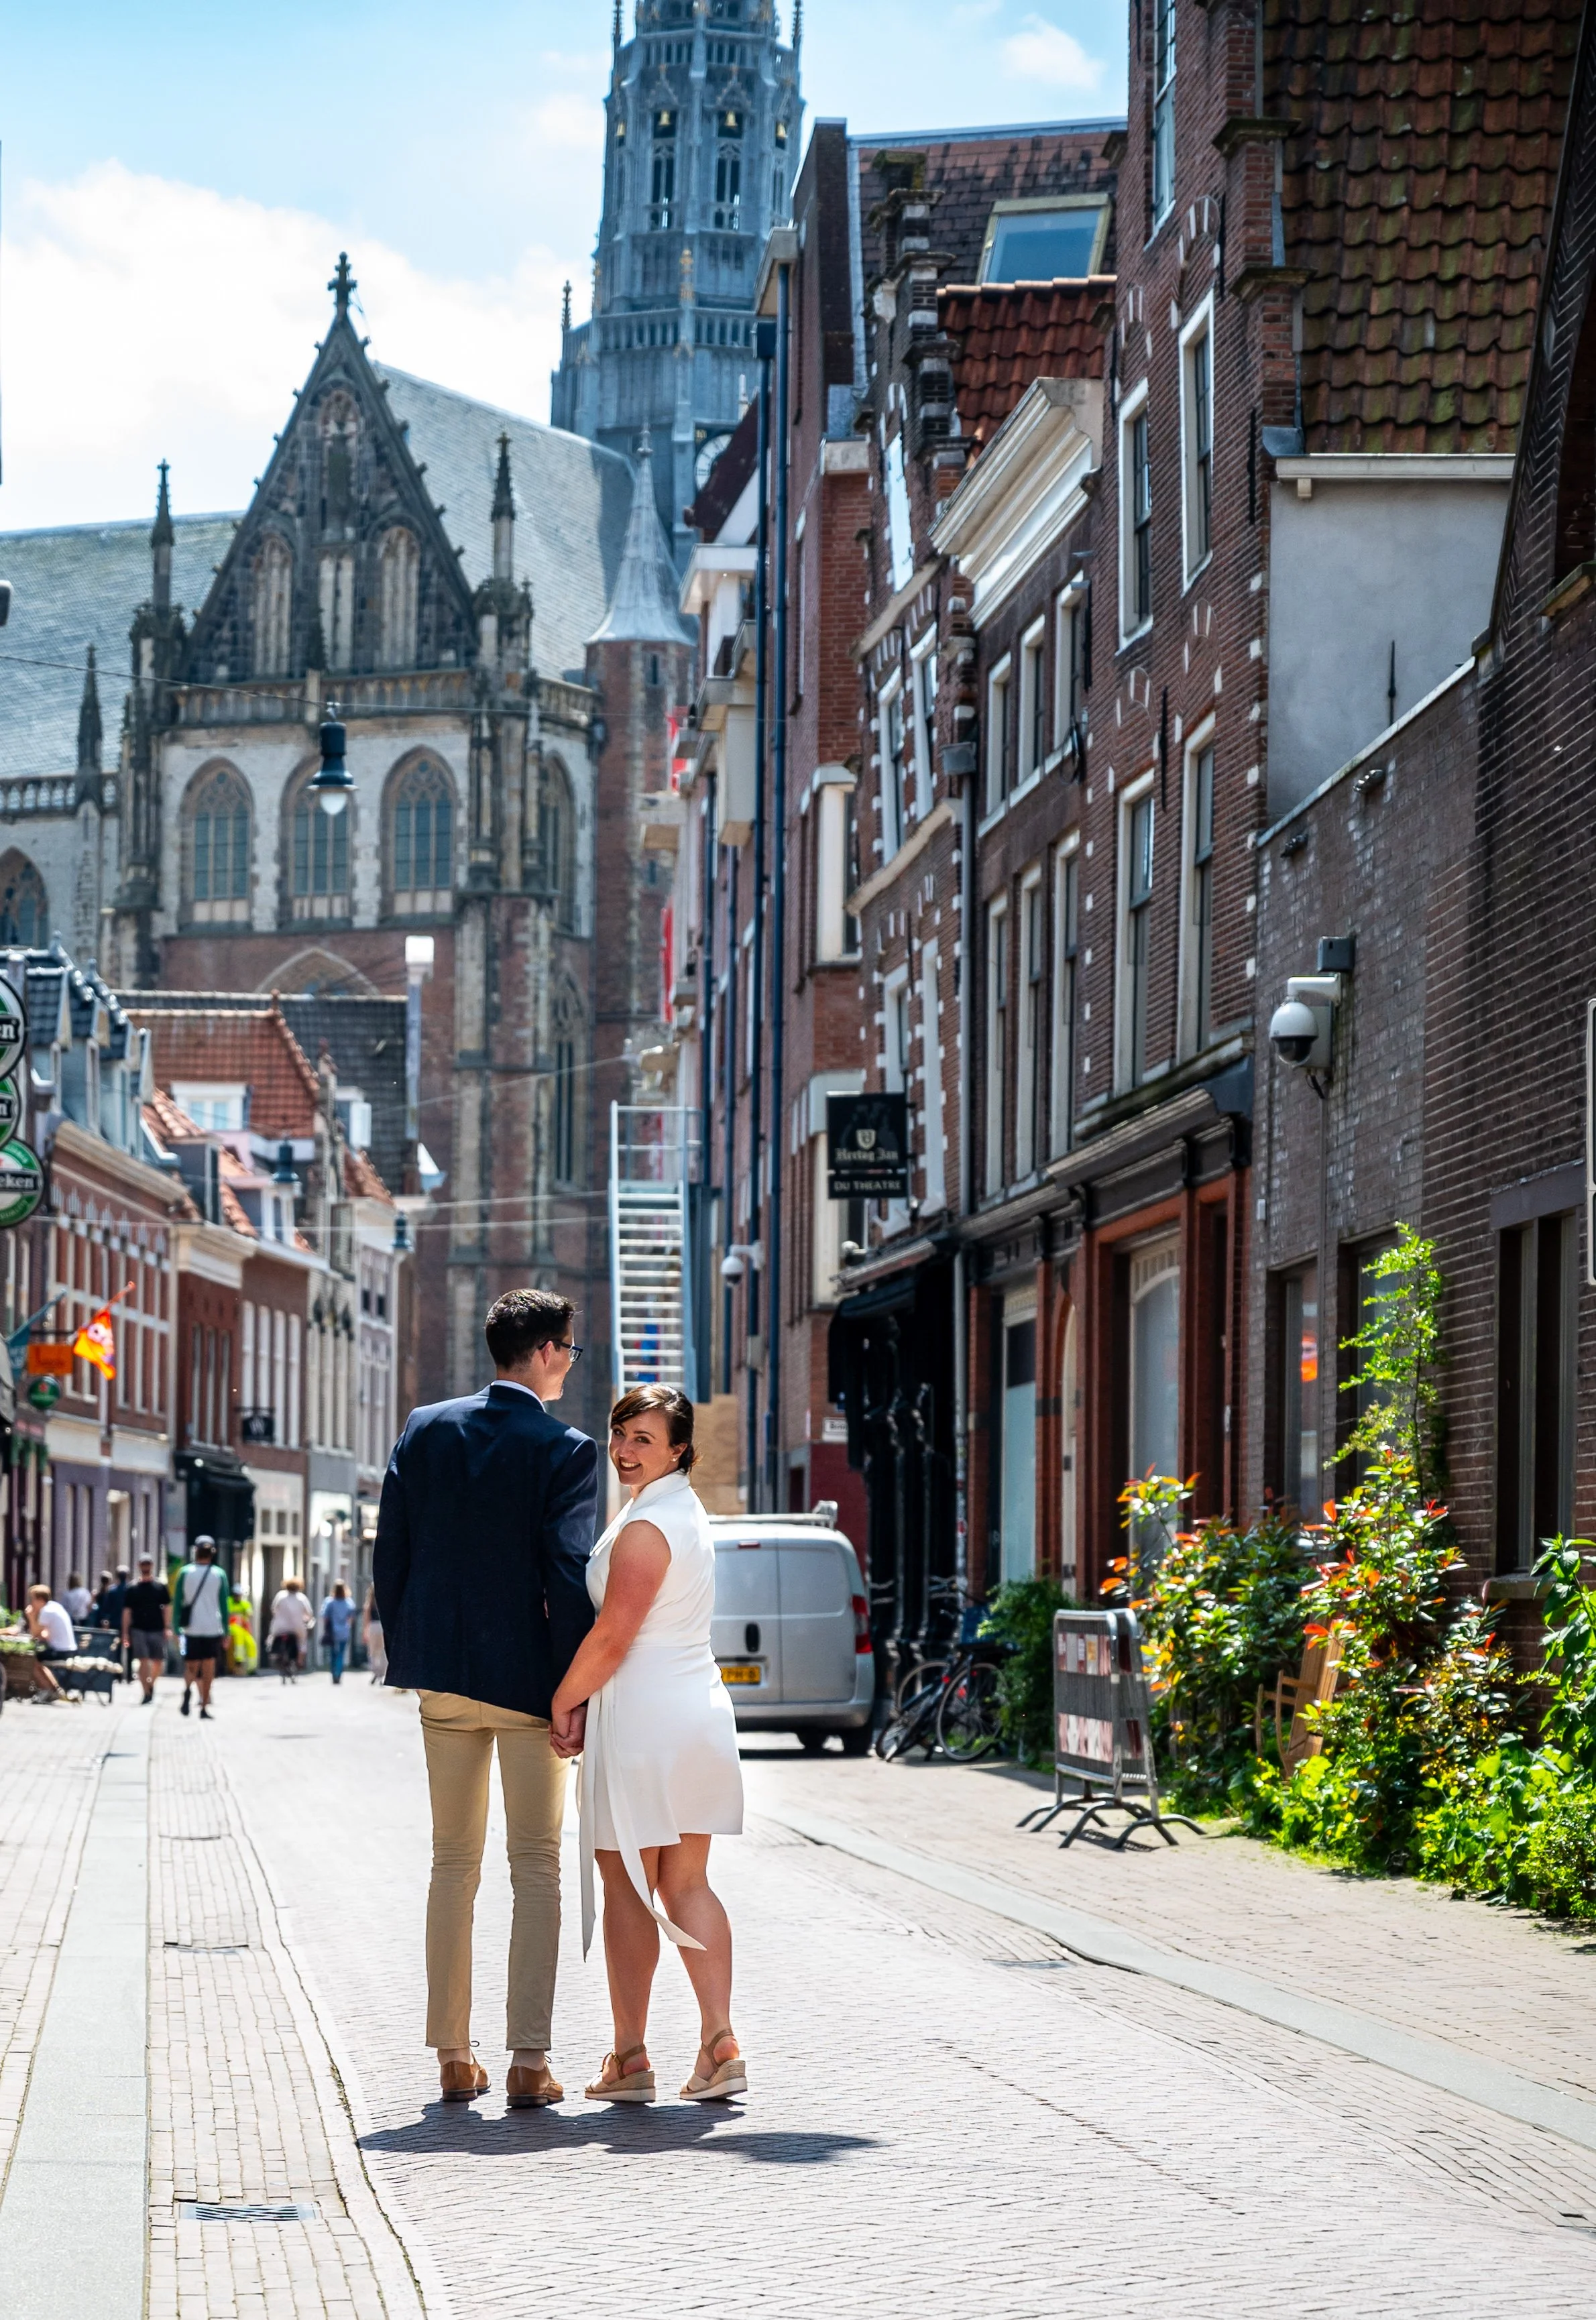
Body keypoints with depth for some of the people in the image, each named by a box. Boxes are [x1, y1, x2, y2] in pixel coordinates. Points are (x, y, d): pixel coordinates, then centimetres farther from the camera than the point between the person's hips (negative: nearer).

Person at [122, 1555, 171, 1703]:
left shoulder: (161, 1586, 6)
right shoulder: (132, 1588, 5)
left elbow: (167, 1608, 5)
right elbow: (127, 1611, 6)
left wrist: (167, 1628, -5)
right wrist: (125, 1633, 1)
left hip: (157, 1630, 1)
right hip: (138, 1629, -1)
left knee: (158, 1662, 3)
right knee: (143, 1661, -8)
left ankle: (151, 1684, 30)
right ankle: (146, 1692, -4)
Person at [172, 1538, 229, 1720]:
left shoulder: (185, 1573, 1)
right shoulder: (220, 1574, 1)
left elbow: (177, 1602, 1)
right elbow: (224, 1605, 2)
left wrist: (176, 1629, 7)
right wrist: (226, 1633, 7)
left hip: (191, 1628, 0)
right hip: (213, 1628, 0)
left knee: (191, 1667, 7)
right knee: (209, 1667, 6)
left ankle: (187, 1688, -25)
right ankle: (204, 1708, 1)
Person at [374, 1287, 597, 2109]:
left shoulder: (425, 1430, 4)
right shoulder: (564, 1450, -10)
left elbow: (390, 1554, 6)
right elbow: (568, 1575, -14)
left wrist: (404, 1656, 15)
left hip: (442, 1674, 4)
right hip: (527, 1674, -4)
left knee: (453, 1863, 12)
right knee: (536, 1866, 2)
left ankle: (453, 2057, 13)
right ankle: (528, 2062, -4)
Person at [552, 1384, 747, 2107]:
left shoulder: (646, 1526, -14)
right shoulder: (686, 1511, 16)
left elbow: (613, 1636, -17)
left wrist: (564, 1702, -4)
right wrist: (587, 1698, 9)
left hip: (642, 1719, -9)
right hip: (699, 1714, 9)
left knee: (626, 1888, -1)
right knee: (686, 1885, 9)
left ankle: (630, 2058, 3)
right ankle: (719, 2046, 2)